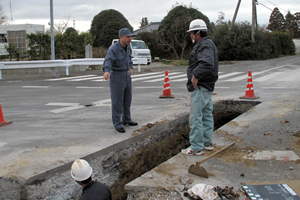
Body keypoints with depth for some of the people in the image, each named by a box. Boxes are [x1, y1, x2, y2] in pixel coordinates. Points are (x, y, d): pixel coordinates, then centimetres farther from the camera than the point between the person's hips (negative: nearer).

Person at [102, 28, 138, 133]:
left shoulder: (127, 46, 3)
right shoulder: (113, 49, -21)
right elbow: (108, 61, -39)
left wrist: (130, 67, 17)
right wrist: (106, 72, -57)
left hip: (126, 75, 8)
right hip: (116, 76, -8)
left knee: (127, 98, 15)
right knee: (117, 101, -2)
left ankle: (126, 119, 30)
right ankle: (117, 123, 9)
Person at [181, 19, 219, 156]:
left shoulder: (205, 45, -16)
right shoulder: (207, 44, 18)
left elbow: (207, 64, -33)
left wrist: (195, 76, -25)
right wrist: (196, 76, 9)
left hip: (200, 87, -11)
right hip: (207, 87, 11)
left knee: (195, 117, -8)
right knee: (206, 115, 16)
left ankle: (196, 148, -3)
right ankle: (207, 143, 27)